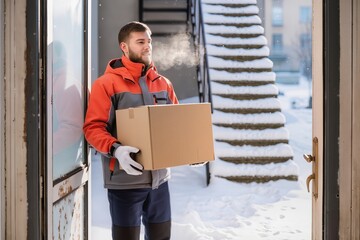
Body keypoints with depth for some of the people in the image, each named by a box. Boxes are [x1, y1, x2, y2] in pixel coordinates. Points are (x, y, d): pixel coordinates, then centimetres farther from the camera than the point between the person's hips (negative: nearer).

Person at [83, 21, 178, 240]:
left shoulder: (163, 84, 11)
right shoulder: (107, 83, -7)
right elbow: (93, 127, -11)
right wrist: (115, 149, -27)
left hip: (159, 177, 6)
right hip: (125, 180, -5)